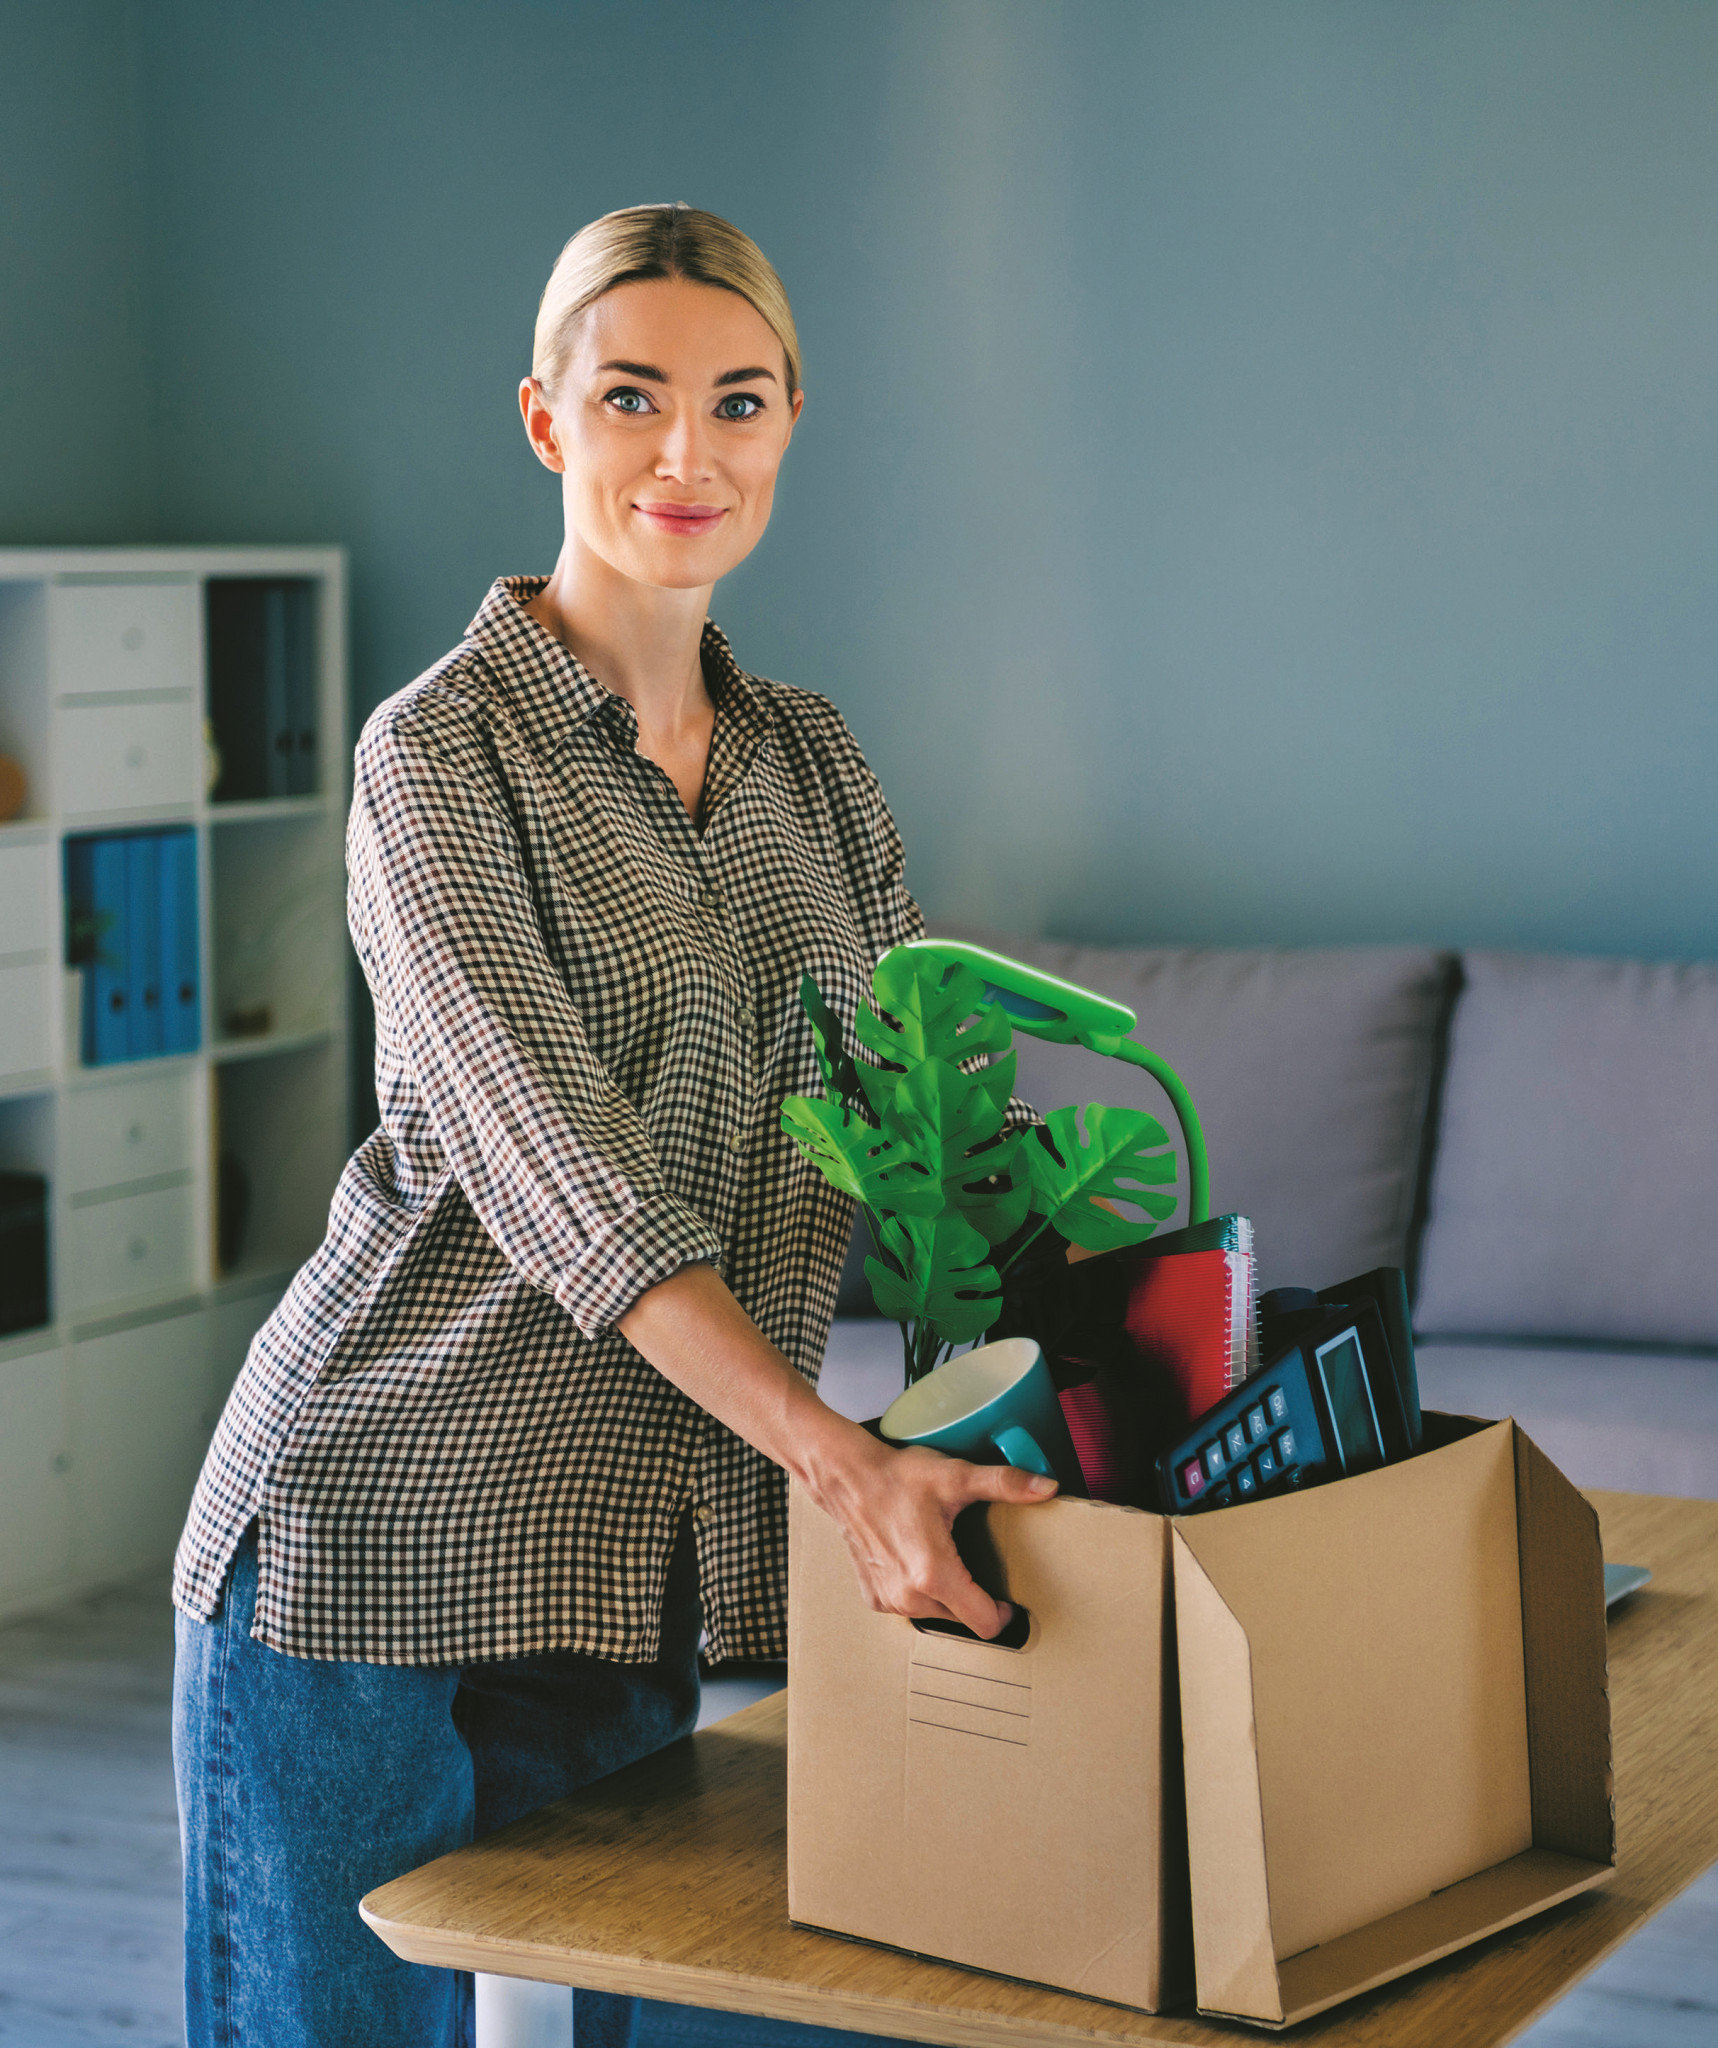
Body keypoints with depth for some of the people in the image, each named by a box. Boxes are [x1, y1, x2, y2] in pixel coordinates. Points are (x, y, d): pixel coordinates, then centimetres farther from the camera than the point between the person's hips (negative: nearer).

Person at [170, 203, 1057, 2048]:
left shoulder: (808, 757, 10)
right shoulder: (443, 753, -11)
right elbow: (560, 1172, -22)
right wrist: (840, 1459, -32)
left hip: (648, 1545, 6)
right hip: (389, 1528, -5)